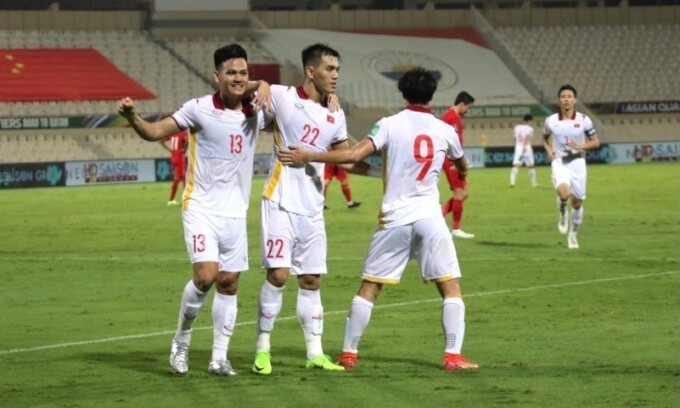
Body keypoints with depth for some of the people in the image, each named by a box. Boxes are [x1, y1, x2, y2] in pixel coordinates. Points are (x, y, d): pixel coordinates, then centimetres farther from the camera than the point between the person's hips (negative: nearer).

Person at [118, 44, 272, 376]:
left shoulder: (256, 112, 2)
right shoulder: (199, 109, -9)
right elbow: (154, 132, -6)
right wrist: (131, 117, -27)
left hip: (235, 212, 5)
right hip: (202, 208, -5)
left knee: (229, 283, 5)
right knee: (206, 275, -18)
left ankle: (219, 357, 14)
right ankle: (181, 340, 4)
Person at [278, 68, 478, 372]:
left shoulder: (390, 125, -3)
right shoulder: (444, 131, 4)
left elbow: (354, 156, -14)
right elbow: (462, 168, 25)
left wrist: (306, 156, -6)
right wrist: (461, 175, 50)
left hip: (394, 218, 0)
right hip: (429, 216, 0)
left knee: (369, 287, 10)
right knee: (451, 287, 6)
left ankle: (348, 353, 10)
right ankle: (453, 355, -5)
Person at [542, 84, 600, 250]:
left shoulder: (583, 120, -4)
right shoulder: (551, 121, -1)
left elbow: (596, 142, 3)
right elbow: (545, 137, 19)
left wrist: (581, 146, -16)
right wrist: (548, 150, -1)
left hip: (577, 163, 1)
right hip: (559, 163, -1)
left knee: (577, 202, 6)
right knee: (564, 193, -28)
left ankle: (573, 234, 29)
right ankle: (562, 214, 6)